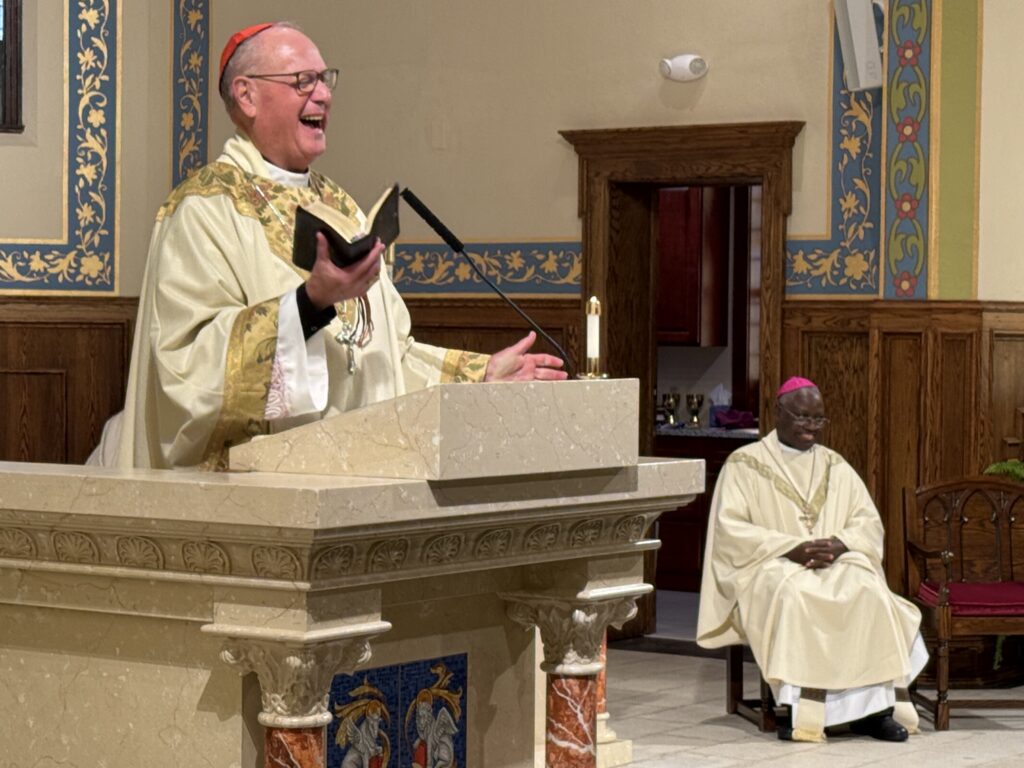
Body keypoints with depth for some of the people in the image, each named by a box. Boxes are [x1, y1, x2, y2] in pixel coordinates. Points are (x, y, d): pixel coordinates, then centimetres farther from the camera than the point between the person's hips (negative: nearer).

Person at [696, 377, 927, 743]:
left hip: (836, 564, 4)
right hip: (770, 567, -4)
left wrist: (840, 544, -11)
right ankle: (800, 711, -36)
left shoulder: (835, 466, 19)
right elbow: (730, 529, -6)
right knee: (794, 595, -38)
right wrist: (793, 548, -17)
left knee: (870, 592, -30)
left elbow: (869, 522, 13)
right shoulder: (744, 464, 5)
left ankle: (875, 706, -28)